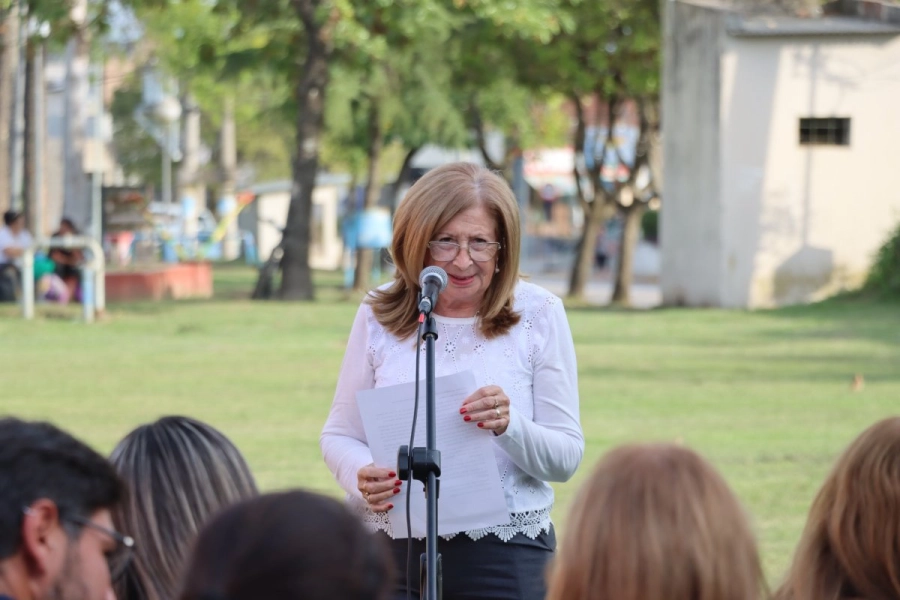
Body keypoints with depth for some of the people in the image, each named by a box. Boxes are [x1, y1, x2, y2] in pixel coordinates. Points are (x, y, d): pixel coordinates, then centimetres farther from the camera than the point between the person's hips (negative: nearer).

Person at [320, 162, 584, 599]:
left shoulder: (537, 314, 0)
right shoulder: (379, 316, 4)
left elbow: (566, 457, -1)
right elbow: (339, 436, 10)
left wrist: (510, 427, -21)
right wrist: (361, 477, -13)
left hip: (504, 560, -1)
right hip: (390, 546, 1)